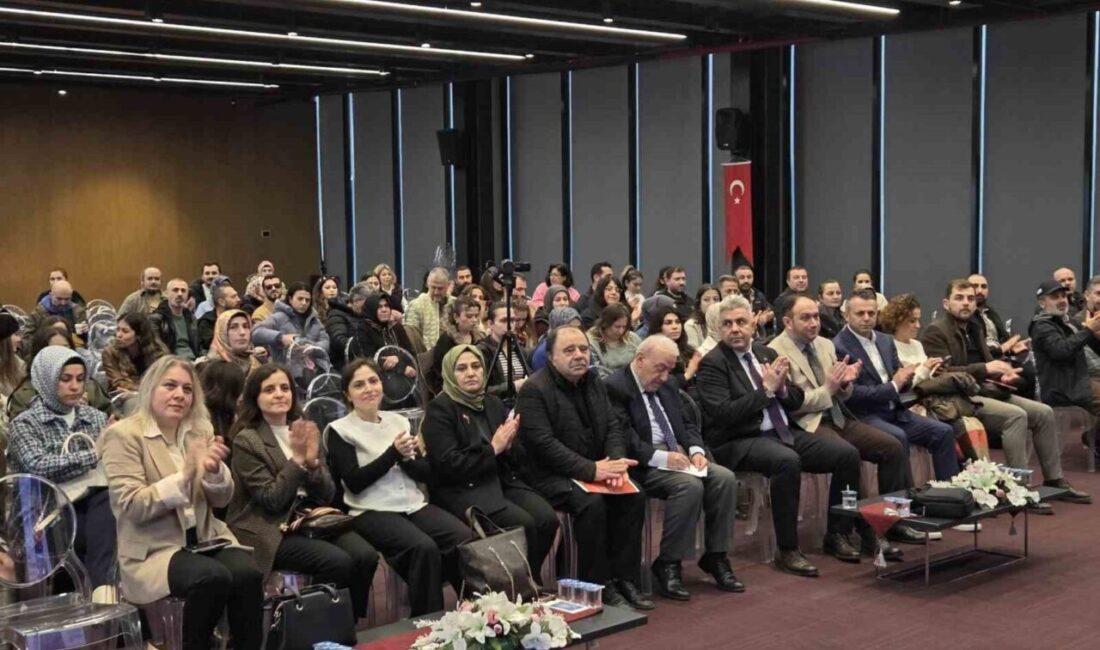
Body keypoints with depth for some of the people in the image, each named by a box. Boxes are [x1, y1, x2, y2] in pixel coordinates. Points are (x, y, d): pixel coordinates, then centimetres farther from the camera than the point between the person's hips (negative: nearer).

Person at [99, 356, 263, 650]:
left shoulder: (201, 430, 11)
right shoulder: (123, 435, -5)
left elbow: (221, 499, 8)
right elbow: (131, 507, -15)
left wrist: (215, 470, -15)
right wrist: (185, 475, -26)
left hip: (205, 538, 5)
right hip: (153, 550, -5)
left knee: (248, 573, -26)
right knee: (214, 578, -32)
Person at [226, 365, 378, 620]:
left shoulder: (305, 430, 11)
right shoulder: (246, 440, -6)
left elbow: (328, 495, 6)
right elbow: (271, 500, -12)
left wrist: (313, 462, -12)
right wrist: (298, 459, -15)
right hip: (272, 530, -5)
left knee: (366, 556, -20)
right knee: (338, 562, -28)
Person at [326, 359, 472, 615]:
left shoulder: (398, 420, 16)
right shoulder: (339, 430, 1)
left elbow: (428, 473, 12)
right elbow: (354, 482, -10)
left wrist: (406, 458, -9)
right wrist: (393, 453, -15)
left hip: (415, 505, 5)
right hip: (372, 512, -5)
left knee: (466, 539, -21)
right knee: (424, 547, -33)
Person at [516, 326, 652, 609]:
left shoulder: (594, 383, 12)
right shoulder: (534, 390, -13)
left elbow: (613, 427, 9)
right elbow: (544, 444, -21)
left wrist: (616, 462, -13)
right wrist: (592, 470, -26)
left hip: (596, 469, 7)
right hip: (551, 476, -7)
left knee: (634, 497, -16)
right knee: (592, 503, -31)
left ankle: (624, 579, -9)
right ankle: (599, 585, -19)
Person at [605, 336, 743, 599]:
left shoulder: (666, 387, 19)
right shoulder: (614, 387, -9)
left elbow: (687, 425, 20)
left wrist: (696, 450, -2)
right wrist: (661, 457, -24)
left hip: (678, 455, 8)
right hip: (643, 464, -8)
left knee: (725, 478, -15)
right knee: (690, 485, -32)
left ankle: (715, 557, -5)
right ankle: (668, 565, -20)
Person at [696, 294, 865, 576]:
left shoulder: (767, 354, 14)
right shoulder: (712, 363, -5)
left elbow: (796, 401, 15)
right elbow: (722, 414, -17)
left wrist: (782, 387, -8)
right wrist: (766, 389, -15)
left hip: (784, 433, 7)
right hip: (739, 442, -7)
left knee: (847, 454, -9)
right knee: (787, 461, -37)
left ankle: (837, 534, 4)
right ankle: (787, 550, -24)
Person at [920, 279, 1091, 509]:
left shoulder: (974, 326, 20)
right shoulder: (935, 332, -8)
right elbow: (941, 373, -19)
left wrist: (1001, 374, -1)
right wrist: (984, 369, -23)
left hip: (985, 389, 9)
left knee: (1044, 412, -2)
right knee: (1016, 415, -29)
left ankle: (1054, 480, 7)